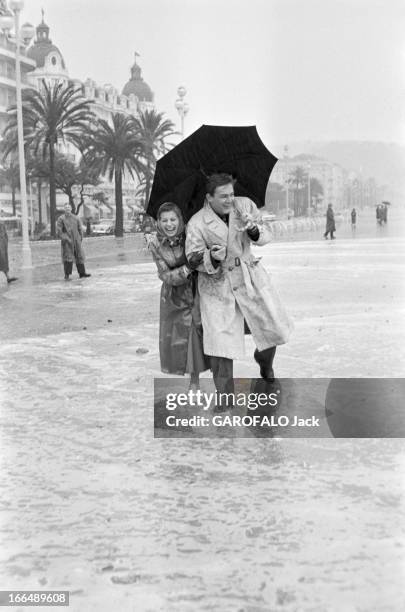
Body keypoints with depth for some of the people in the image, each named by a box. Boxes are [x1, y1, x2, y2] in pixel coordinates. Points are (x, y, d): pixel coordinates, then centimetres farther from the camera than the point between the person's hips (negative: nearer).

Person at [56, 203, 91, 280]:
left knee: (80, 256, 6)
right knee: (68, 258, -6)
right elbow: (59, 230, -6)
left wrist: (80, 238, 6)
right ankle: (67, 275, -2)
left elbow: (80, 228, 18)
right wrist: (65, 238, -16)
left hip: (76, 241, 4)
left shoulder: (75, 218, 13)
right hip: (67, 242, -4)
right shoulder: (61, 219, 0)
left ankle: (82, 273, 14)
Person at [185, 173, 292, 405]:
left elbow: (266, 235, -1)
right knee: (220, 340, -5)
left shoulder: (245, 205, -2)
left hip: (249, 275, 3)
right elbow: (193, 258, -7)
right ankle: (224, 395, 14)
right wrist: (212, 258, -28)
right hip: (216, 284, -3)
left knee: (275, 327, 4)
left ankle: (265, 362, 40)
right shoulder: (197, 224, -10)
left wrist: (253, 229, -24)